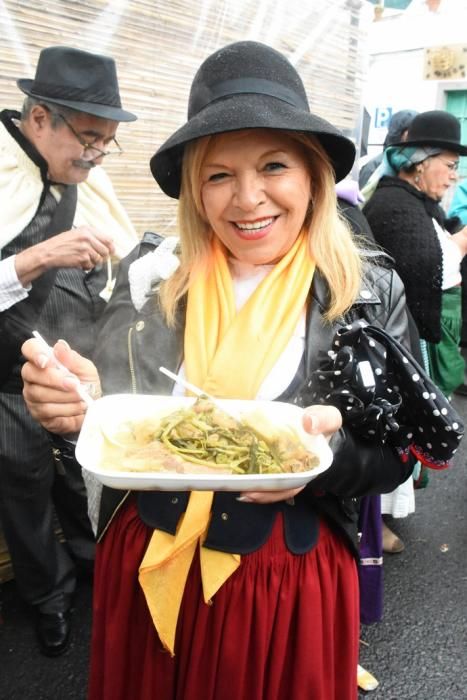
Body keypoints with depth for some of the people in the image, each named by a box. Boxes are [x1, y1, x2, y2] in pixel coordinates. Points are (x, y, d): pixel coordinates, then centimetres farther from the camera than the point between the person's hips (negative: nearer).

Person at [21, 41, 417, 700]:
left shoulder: (370, 297, -9)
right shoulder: (148, 275, -6)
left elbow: (394, 457, -5)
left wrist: (329, 452, -26)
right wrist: (78, 404, -21)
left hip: (292, 577, -1)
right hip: (142, 566, 2)